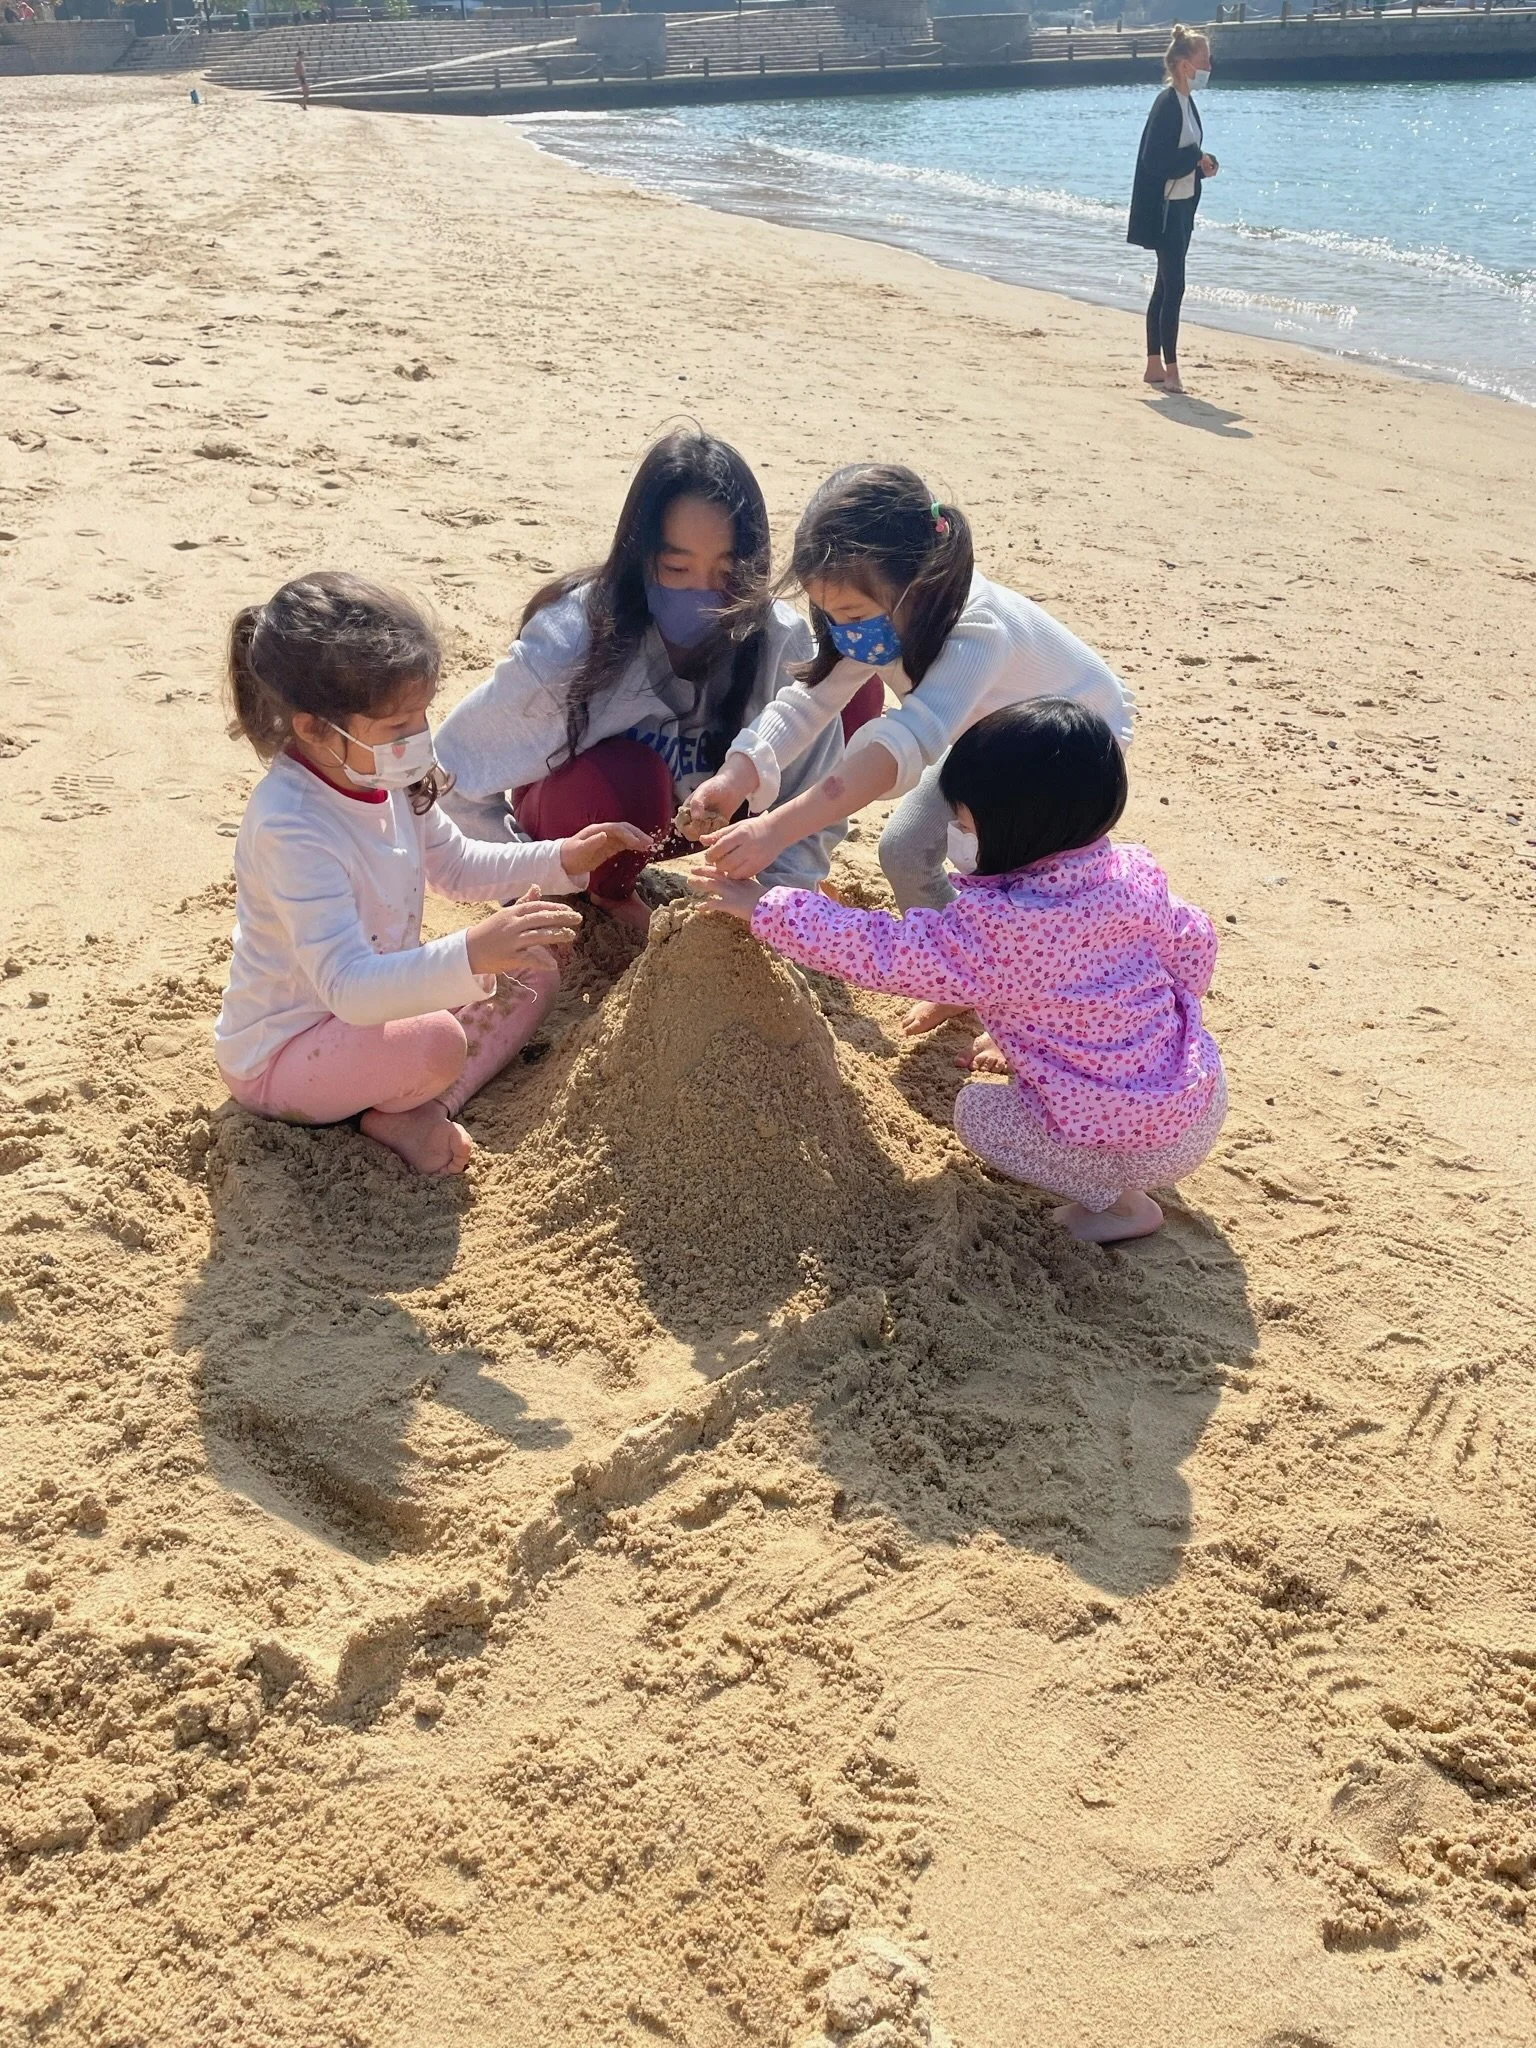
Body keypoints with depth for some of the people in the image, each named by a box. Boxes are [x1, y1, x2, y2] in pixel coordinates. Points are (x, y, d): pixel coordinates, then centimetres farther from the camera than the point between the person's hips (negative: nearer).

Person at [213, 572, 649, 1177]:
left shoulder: (381, 776, -5)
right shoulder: (290, 828, -33)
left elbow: (458, 866, 14)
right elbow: (346, 987, -40)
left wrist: (561, 860, 0)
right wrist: (470, 955, -54)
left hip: (373, 1002, 9)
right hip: (279, 1056, -9)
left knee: (533, 972, 7)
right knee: (438, 1042, -37)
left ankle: (421, 1111, -7)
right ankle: (399, 1111, 0)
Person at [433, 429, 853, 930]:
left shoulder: (779, 644, -24)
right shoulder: (570, 640, -30)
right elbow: (452, 779, -21)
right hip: (575, 811, -3)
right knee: (625, 779, -41)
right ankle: (592, 906, -7)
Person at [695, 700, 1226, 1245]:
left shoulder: (997, 927, -24)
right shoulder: (1134, 874, -5)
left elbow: (881, 952, -17)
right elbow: (1195, 948, 8)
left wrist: (767, 908, -9)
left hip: (1136, 1148, -7)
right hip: (1205, 1102, 7)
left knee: (977, 1109, 13)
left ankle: (1119, 1200, 5)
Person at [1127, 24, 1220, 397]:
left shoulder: (1186, 102, 12)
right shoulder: (1167, 103, -15)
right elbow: (1154, 161, -21)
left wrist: (1202, 165, 1)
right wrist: (1198, 159, -15)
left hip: (1181, 207, 9)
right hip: (1165, 209, -9)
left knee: (1166, 287, 12)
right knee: (1173, 288, -9)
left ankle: (1154, 366, 18)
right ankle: (1170, 371, -6)